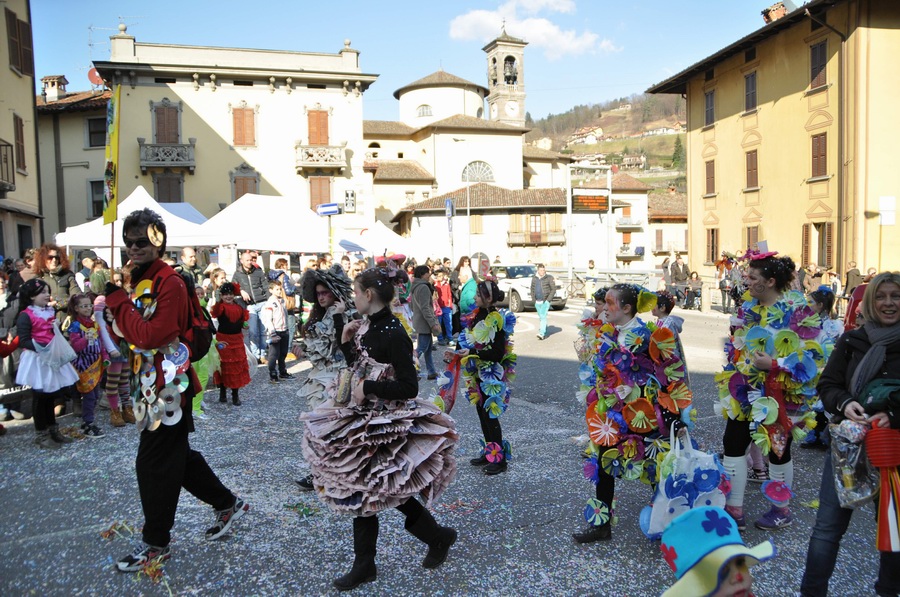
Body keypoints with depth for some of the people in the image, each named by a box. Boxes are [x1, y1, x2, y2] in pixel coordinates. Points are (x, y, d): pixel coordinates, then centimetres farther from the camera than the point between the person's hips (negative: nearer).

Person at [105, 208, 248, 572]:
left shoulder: (169, 283, -17)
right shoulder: (139, 280, 10)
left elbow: (150, 336, -25)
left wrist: (118, 299, -18)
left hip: (169, 383, -9)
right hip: (154, 382, 9)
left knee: (153, 463, 0)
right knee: (175, 454, 18)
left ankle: (156, 544, 16)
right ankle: (228, 504, 32)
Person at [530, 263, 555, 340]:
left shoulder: (549, 278, -4)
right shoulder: (534, 279, 11)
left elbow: (553, 289, -5)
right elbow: (532, 289, 19)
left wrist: (548, 299, -11)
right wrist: (533, 299, 8)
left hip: (545, 301, -6)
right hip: (537, 302, 6)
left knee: (543, 316, -15)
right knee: (540, 317, 12)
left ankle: (542, 334, -21)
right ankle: (544, 332, 25)